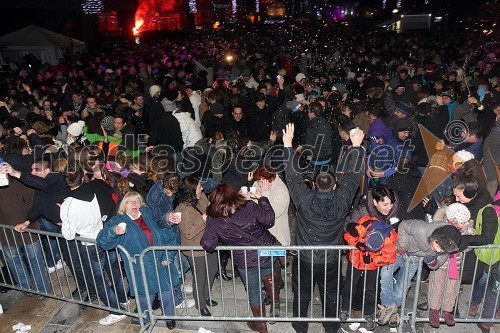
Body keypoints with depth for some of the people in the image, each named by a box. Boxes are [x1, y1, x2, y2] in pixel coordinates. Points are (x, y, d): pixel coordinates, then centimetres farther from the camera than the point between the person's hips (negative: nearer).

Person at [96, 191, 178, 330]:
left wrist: (168, 256, 0)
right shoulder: (118, 221, -2)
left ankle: (169, 317, 39)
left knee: (167, 293, 11)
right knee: (145, 297, 8)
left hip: (161, 266, 3)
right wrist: (114, 231, -36)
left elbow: (166, 237, 9)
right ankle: (146, 321, 38)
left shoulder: (148, 215, 6)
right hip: (141, 271, -3)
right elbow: (102, 240, -15)